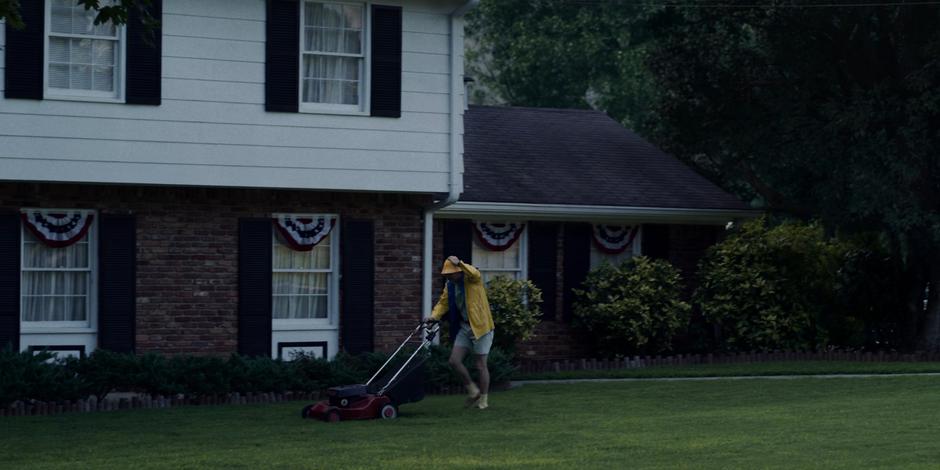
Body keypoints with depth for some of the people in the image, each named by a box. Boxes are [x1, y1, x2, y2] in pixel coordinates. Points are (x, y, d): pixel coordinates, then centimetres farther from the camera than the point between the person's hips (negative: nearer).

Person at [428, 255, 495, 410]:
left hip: (480, 326, -7)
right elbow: (443, 303, 11)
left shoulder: (471, 279, -11)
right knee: (454, 361, -1)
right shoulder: (450, 286, 7)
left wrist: (459, 264, -47)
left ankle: (483, 400, 12)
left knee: (481, 365, 0)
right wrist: (435, 316, -7)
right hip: (464, 327, 7)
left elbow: (475, 274, -34)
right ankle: (472, 391, 17)